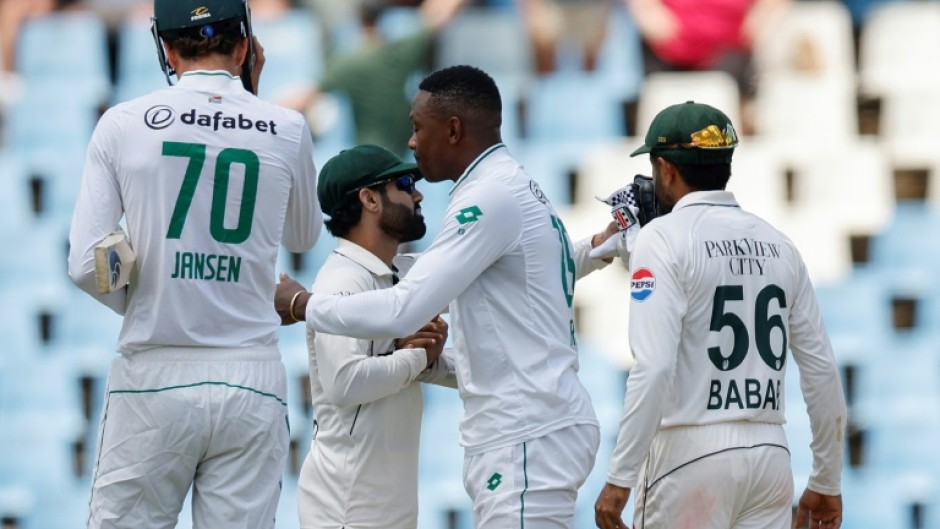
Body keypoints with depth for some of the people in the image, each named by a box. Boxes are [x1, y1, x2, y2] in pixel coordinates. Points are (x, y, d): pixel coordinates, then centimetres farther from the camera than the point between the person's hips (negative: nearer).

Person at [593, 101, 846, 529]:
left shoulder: (664, 239, -7)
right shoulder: (777, 245, 11)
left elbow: (654, 368, -18)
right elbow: (821, 369, 11)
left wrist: (620, 478, -16)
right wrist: (826, 481, 19)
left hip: (689, 454, -6)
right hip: (771, 455, 6)